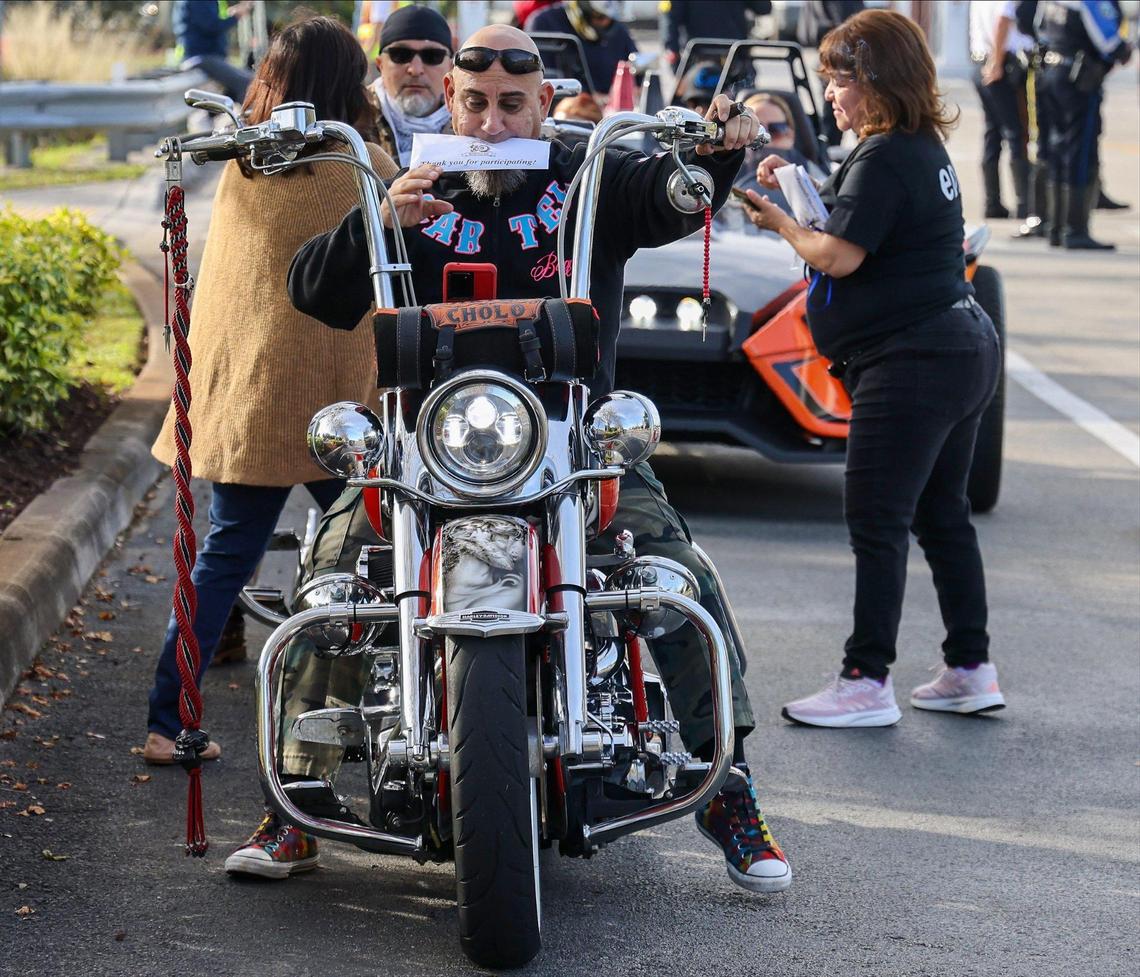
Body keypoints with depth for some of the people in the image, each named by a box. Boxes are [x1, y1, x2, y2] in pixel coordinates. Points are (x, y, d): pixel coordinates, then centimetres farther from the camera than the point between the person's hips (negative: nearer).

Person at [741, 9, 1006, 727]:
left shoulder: (883, 158, -16)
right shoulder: (927, 148, 13)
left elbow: (839, 256, -17)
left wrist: (780, 222, -1)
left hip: (910, 364, -10)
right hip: (965, 349, 10)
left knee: (877, 523, -5)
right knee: (943, 515, 16)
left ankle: (867, 684, -3)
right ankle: (972, 671, 21)